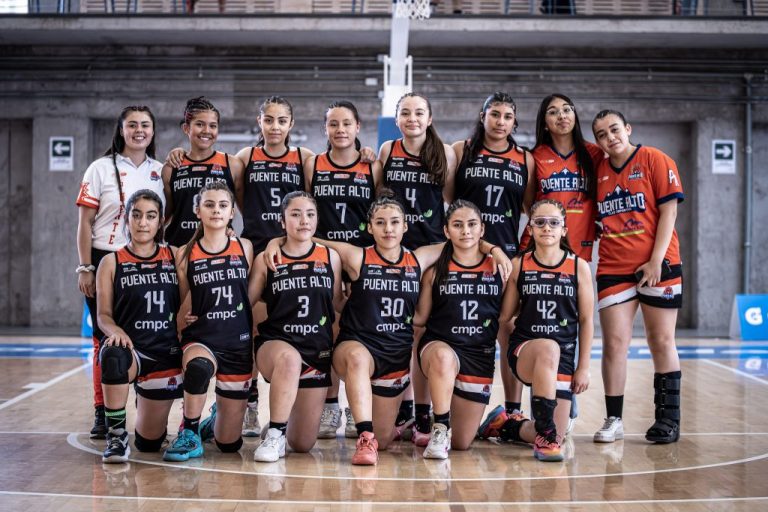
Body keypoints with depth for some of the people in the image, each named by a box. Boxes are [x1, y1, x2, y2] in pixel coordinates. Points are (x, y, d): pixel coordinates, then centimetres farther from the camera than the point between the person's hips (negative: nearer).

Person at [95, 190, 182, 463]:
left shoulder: (176, 257, 8)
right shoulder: (111, 262, 3)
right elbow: (103, 314, -1)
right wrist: (115, 331, -21)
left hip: (167, 355, 2)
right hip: (129, 348, -2)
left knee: (149, 443, 7)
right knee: (113, 356, -42)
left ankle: (146, 405, 44)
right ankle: (116, 435, -22)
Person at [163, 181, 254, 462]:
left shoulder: (244, 248, 4)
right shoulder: (185, 254, 1)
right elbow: (183, 304, 11)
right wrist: (183, 316, -10)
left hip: (238, 343, 1)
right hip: (200, 339, -1)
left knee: (229, 444, 5)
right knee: (198, 366, -42)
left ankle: (217, 418, 42)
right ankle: (189, 434, -18)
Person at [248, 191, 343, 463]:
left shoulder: (330, 257, 6)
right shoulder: (266, 259, 1)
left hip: (317, 350, 3)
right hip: (275, 344, -3)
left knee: (303, 444, 5)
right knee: (289, 358, -43)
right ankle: (275, 434, -24)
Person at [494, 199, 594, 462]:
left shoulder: (579, 267, 2)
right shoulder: (518, 265, 3)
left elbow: (586, 321, 6)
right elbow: (505, 315, 4)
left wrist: (583, 367, 3)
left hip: (563, 356, 2)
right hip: (523, 349, -2)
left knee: (556, 437, -2)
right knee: (548, 348, -40)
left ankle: (512, 426, 31)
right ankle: (545, 434, -29)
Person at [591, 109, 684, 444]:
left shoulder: (654, 160, -2)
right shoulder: (599, 171, 9)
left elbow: (668, 210, -6)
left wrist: (656, 260, -12)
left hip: (657, 266, -3)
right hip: (613, 269, 3)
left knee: (661, 342, 4)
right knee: (614, 344, -1)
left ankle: (668, 418, 13)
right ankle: (613, 421, 7)